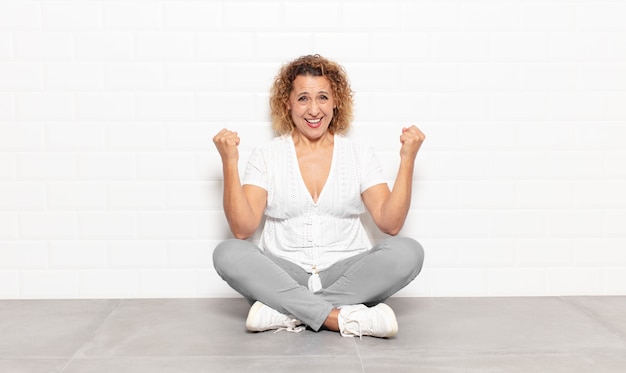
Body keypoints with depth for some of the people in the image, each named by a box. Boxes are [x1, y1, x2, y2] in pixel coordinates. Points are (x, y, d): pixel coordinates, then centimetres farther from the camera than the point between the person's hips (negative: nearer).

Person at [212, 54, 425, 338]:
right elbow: (242, 229, -6)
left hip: (347, 277, 1)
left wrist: (407, 160, -10)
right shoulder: (266, 156, 5)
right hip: (281, 277, -1)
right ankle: (342, 319, -31)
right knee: (228, 254, -28)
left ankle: (286, 312, -25)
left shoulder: (360, 155, 8)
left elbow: (391, 224, -3)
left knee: (408, 251, -26)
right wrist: (230, 163, -13)